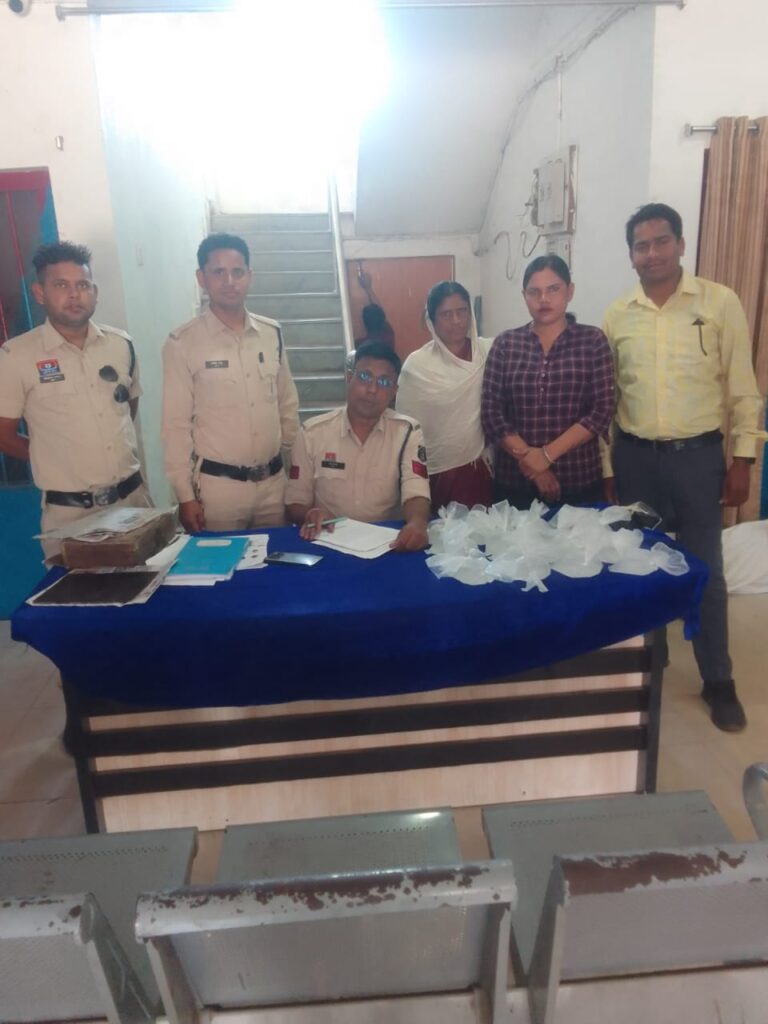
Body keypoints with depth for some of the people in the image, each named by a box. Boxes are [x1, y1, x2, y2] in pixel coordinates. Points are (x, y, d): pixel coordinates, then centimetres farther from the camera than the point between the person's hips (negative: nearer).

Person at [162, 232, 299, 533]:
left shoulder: (272, 333, 4)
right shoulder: (183, 342, -8)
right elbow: (176, 425, -7)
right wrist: (185, 496, -8)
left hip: (274, 481, 4)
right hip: (217, 485, -3)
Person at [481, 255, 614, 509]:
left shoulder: (593, 341, 1)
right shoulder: (505, 344, 4)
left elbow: (601, 411, -6)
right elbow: (491, 414, -1)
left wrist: (547, 454, -14)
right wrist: (528, 458, -11)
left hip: (579, 482, -1)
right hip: (515, 482, 1)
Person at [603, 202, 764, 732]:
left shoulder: (720, 302, -3)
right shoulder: (617, 315, 4)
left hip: (698, 453, -2)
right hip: (635, 455, 2)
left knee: (706, 572, 6)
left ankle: (719, 682, 23)